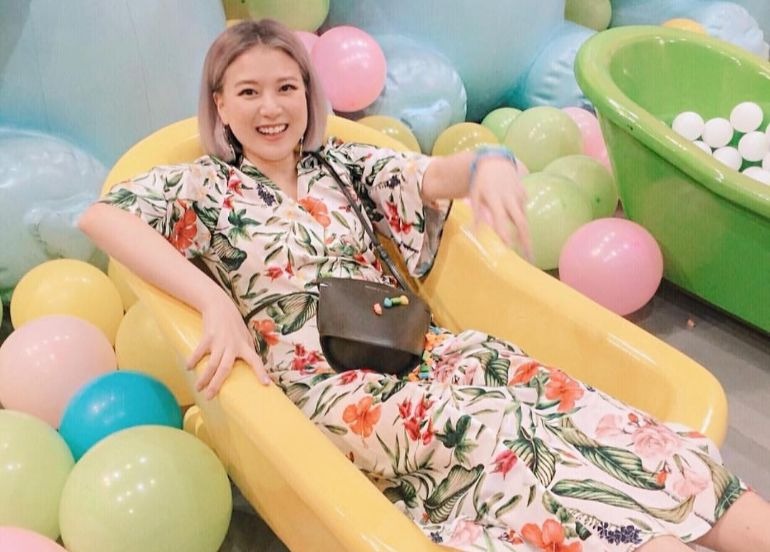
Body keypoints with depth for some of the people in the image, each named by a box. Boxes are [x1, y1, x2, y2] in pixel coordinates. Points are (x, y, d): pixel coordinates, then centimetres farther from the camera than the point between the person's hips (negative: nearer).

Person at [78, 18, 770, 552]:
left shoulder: (340, 163, 18)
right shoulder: (206, 187, 7)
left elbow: (435, 174, 6)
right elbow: (99, 216, -9)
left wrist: (489, 164, -18)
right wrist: (215, 302, -19)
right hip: (328, 386, -4)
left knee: (551, 395, -20)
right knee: (499, 425, -29)